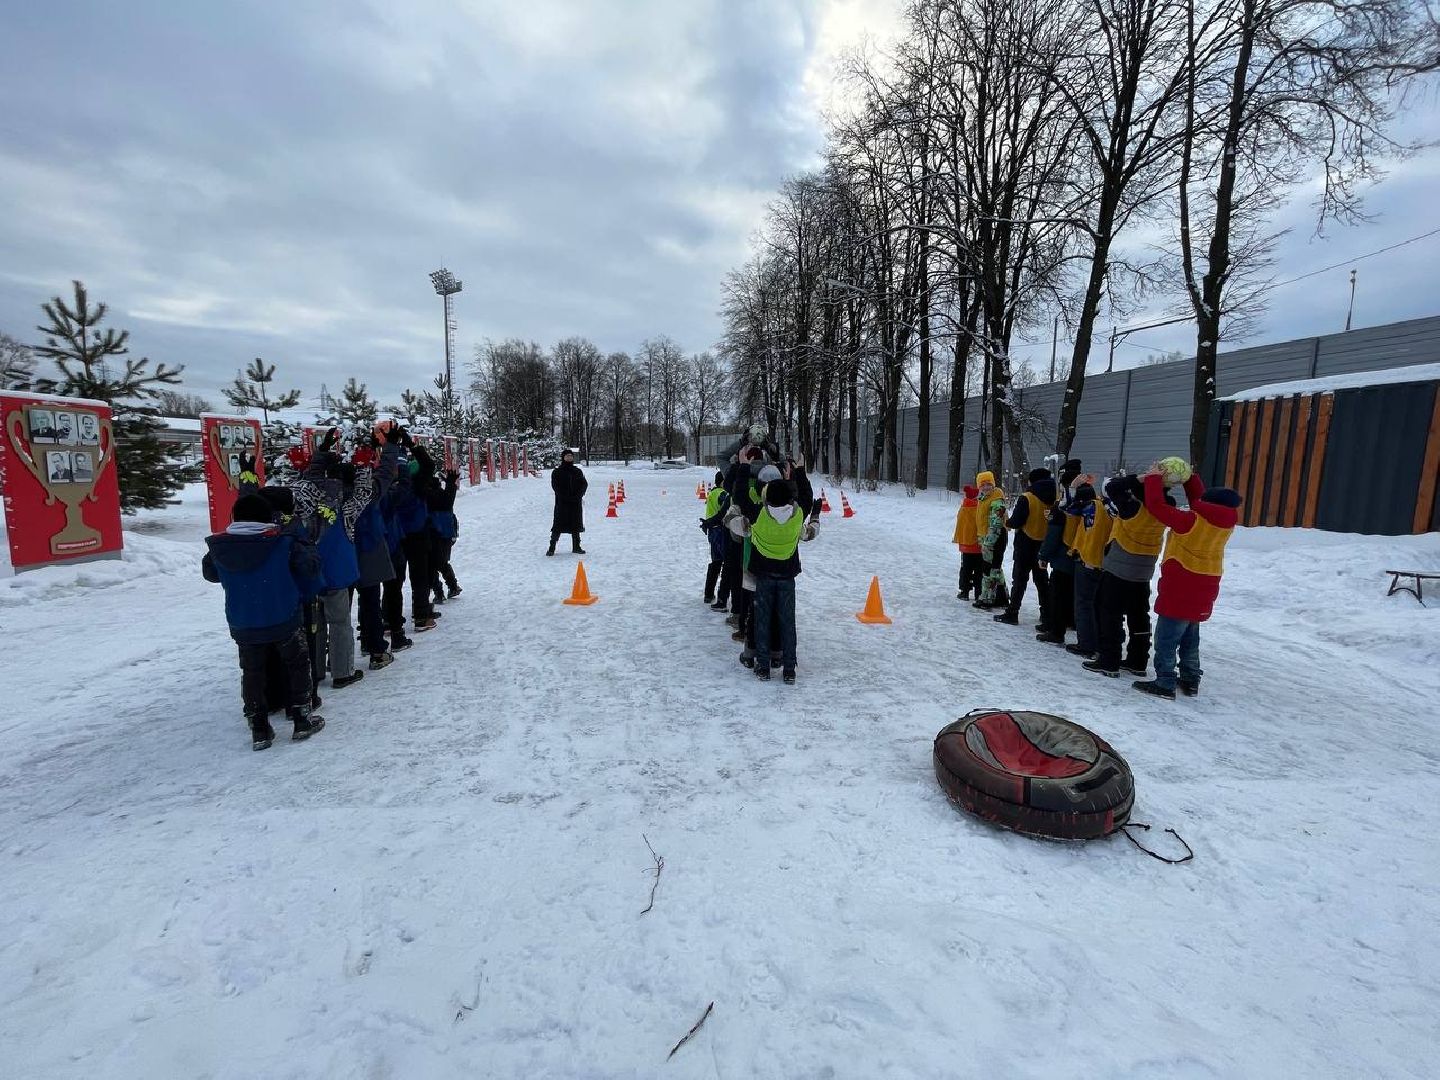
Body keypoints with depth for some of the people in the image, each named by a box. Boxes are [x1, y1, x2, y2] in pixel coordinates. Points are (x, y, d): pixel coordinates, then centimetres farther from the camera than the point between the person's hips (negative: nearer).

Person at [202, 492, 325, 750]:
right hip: (283, 621, -3)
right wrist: (305, 544, 9)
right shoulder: (284, 542, -15)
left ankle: (259, 729, 19)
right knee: (297, 665, 15)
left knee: (252, 673, 16)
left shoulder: (218, 548, -4)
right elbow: (311, 566, -8)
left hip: (243, 627, 3)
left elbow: (209, 573, 14)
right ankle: (301, 719, 17)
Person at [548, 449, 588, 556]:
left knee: (576, 524, 9)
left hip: (575, 502, 3)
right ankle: (552, 547, 0)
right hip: (562, 503, -3)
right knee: (558, 525, -6)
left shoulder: (577, 471, 11)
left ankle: (576, 547, 19)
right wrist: (565, 496, -16)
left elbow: (584, 484, 6)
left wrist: (579, 495, -9)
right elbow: (555, 485, -5)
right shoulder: (557, 472, 2)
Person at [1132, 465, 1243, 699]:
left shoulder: (1191, 521, -22)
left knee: (1166, 640, 0)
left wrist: (1154, 478, -7)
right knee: (1190, 640, 20)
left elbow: (1157, 506, -19)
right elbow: (1200, 502, 17)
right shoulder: (1225, 523, 1)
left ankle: (1164, 684, 3)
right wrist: (1190, 478, 19)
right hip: (1202, 594, 8)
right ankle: (1190, 681, 29)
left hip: (1180, 592, -8)